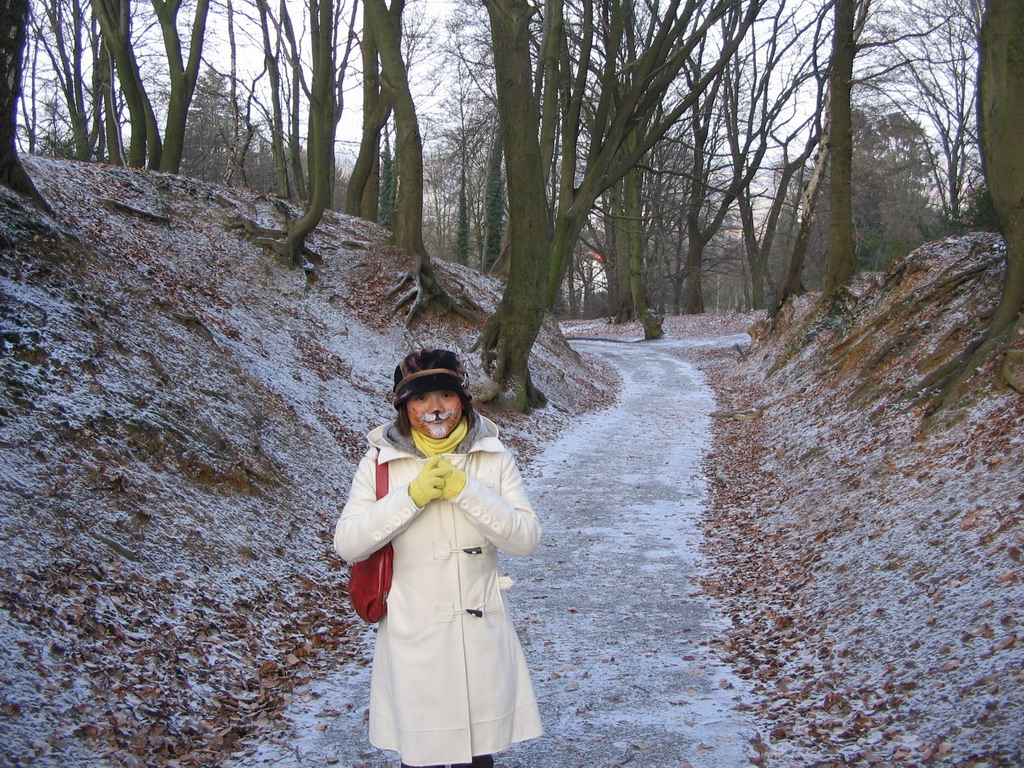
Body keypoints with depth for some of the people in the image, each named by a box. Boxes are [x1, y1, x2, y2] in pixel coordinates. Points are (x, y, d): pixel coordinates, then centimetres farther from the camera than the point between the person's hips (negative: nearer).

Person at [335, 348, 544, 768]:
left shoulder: (493, 457, 0)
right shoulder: (380, 461, -3)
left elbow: (526, 538, -7)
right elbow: (347, 544, -9)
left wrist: (465, 490, -19)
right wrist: (412, 495, -20)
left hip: (481, 637, 1)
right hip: (412, 639, -1)